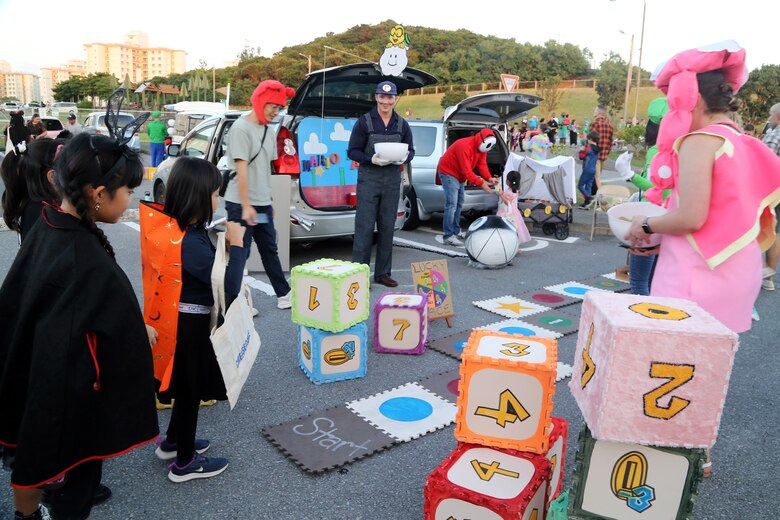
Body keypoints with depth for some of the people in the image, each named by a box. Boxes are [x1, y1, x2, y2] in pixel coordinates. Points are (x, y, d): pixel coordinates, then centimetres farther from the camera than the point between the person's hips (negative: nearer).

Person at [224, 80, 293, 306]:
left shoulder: (268, 131, 13)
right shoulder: (241, 128, -11)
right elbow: (242, 169, -17)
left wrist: (268, 202, 17)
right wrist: (246, 206, -20)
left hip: (262, 204, 8)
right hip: (241, 204, -8)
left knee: (270, 251, 13)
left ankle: (283, 294, 21)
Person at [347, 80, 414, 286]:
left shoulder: (402, 124, 9)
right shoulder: (364, 121, -2)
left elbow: (411, 150, 14)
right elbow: (352, 151, -3)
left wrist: (404, 157, -10)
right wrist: (372, 159, -20)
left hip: (392, 180, 4)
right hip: (368, 179, -4)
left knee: (387, 227, 8)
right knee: (365, 226, -5)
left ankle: (383, 273, 18)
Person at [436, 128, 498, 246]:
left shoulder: (480, 147, 0)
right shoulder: (465, 146, -30)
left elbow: (482, 164, -4)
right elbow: (467, 171, -32)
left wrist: (489, 178, -22)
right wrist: (481, 184, -35)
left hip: (459, 176, 10)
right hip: (448, 173, -10)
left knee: (458, 204, 15)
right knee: (451, 204, -17)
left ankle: (456, 232, 24)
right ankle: (448, 236, -18)